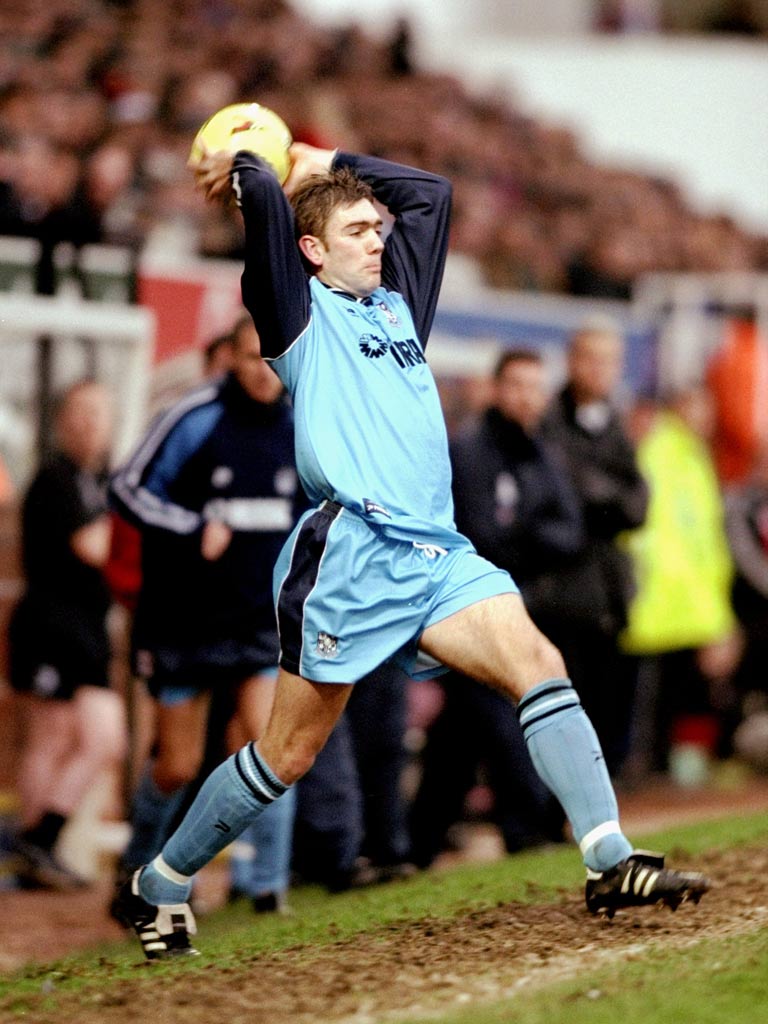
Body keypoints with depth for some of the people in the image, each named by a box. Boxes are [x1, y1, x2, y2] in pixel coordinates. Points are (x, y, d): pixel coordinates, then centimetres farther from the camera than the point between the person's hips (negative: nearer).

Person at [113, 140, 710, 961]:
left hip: (436, 549, 7)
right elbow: (266, 199, -10)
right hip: (350, 548, -6)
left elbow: (428, 192, 31)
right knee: (289, 752, -1)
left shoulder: (396, 302, 24)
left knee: (539, 664, -14)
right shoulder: (301, 312, 4)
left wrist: (327, 163, 28)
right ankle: (159, 886, 15)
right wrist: (238, 169, 11)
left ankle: (609, 863, -21)